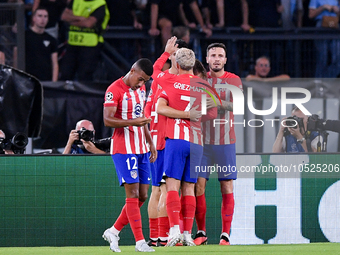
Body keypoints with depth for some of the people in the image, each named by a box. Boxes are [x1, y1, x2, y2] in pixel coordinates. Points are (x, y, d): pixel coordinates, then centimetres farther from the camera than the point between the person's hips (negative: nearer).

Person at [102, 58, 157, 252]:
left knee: (142, 196, 5)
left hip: (141, 149, 8)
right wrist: (132, 122, -33)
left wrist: (150, 143, 21)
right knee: (133, 194, -10)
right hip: (123, 148, -8)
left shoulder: (141, 88, 14)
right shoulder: (114, 90, -12)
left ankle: (114, 232, 17)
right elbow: (108, 120, -20)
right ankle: (140, 242, -9)